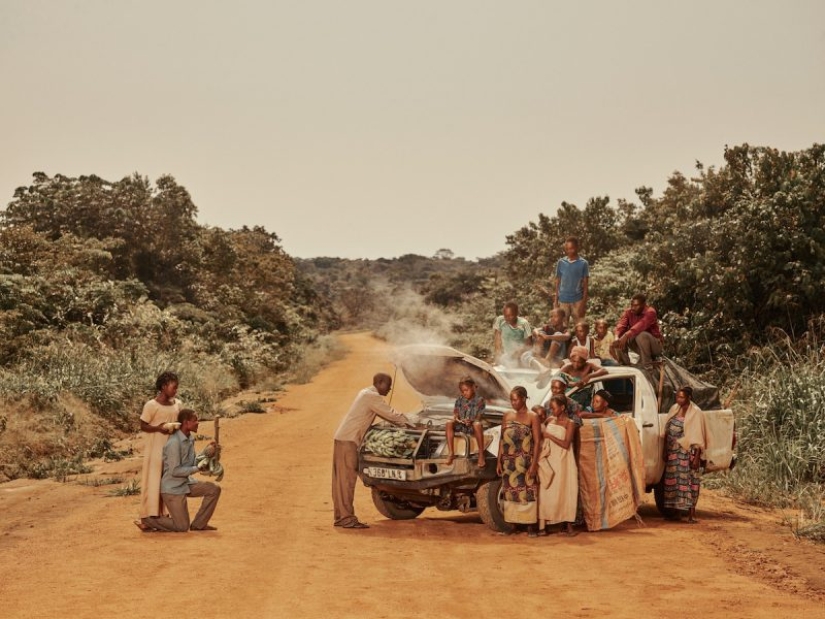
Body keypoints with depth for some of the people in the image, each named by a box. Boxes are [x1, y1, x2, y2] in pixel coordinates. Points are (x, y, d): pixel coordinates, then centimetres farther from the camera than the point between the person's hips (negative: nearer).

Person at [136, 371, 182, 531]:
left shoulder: (177, 404, 6)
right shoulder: (151, 405, -12)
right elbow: (143, 426, -8)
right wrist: (158, 428, -24)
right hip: (155, 448, -6)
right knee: (153, 481, -4)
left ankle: (160, 515, 16)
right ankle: (147, 517, 2)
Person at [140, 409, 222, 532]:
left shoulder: (190, 438, 5)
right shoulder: (174, 443, -23)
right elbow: (175, 471, -23)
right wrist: (197, 468, -19)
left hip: (186, 483, 9)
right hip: (173, 488, -9)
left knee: (214, 489, -6)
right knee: (182, 527, -5)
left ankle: (199, 524, 6)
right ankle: (148, 521, 11)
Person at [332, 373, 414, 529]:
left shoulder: (366, 393, 19)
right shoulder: (372, 396, -12)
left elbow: (386, 413, 24)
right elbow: (390, 414, -10)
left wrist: (401, 422, 15)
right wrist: (408, 424, 2)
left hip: (341, 438, 10)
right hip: (348, 440, -10)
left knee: (341, 479, 11)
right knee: (347, 479, -9)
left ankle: (340, 517, 15)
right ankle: (347, 518, -9)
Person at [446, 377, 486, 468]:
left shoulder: (479, 400, -2)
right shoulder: (460, 399, 10)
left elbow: (480, 416, -7)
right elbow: (456, 411, 11)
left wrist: (471, 421, -26)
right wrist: (455, 417, -13)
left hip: (472, 425, -4)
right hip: (460, 425, 4)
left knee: (477, 425, -40)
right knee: (449, 423, -27)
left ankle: (481, 455, -35)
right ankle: (451, 453, -27)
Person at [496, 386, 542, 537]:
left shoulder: (532, 417, -2)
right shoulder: (507, 416, 11)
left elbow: (537, 441, -6)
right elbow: (502, 439, 12)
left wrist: (534, 464, -13)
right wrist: (499, 461, 7)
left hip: (525, 461, -4)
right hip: (508, 461, 4)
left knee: (527, 492, -4)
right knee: (509, 491, 6)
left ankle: (530, 525, 0)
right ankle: (511, 523, 12)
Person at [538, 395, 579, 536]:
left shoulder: (569, 423, -5)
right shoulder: (549, 420, 10)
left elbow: (566, 444, -13)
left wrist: (549, 435, -14)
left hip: (562, 462, -4)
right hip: (548, 460, 4)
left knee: (565, 491, -4)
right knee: (546, 492, -1)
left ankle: (567, 525, -1)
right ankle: (543, 524, -3)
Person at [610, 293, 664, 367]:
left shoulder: (650, 312, -22)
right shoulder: (628, 312, -4)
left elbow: (640, 326, -40)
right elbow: (621, 325, -22)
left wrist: (626, 336, -54)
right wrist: (616, 338, -42)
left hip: (655, 346, -6)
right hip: (638, 346, 6)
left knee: (641, 335, -34)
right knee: (621, 336, -13)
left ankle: (646, 363, -20)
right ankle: (624, 363, -7)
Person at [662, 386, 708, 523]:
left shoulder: (696, 413, -7)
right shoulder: (674, 409, 10)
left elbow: (698, 437, -10)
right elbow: (667, 432, 14)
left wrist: (697, 457, -15)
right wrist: (665, 451, 10)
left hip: (688, 453, -6)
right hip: (673, 452, 6)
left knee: (688, 480, -6)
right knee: (674, 481, 7)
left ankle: (692, 512, -3)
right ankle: (677, 512, 14)